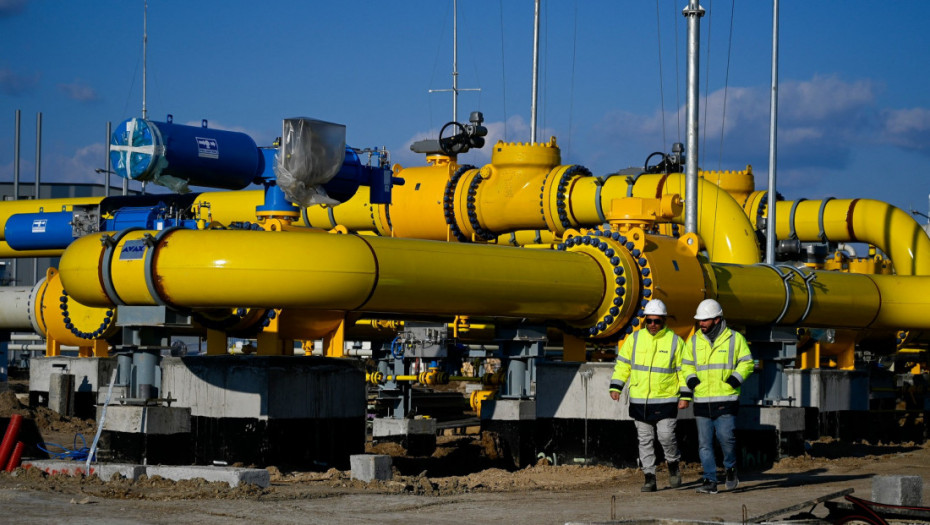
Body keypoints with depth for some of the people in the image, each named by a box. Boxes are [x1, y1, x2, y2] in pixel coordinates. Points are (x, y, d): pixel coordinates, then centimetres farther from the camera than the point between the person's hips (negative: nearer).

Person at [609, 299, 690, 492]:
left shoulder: (675, 341, 0)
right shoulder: (634, 339, 5)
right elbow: (622, 364, 11)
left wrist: (685, 396, -3)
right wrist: (615, 387, 1)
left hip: (666, 400, -3)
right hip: (639, 401, 3)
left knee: (666, 436, -10)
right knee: (645, 440, 5)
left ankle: (673, 464, 19)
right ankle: (649, 477, 12)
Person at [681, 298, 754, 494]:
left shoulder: (735, 339, 3)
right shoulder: (694, 341, 11)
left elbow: (747, 362, 6)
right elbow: (686, 364, 20)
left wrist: (737, 376, -10)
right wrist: (691, 378, 1)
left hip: (726, 399, -3)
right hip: (702, 401, 4)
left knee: (726, 437, -13)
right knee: (704, 443, 1)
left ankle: (730, 467, 14)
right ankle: (710, 480, 7)